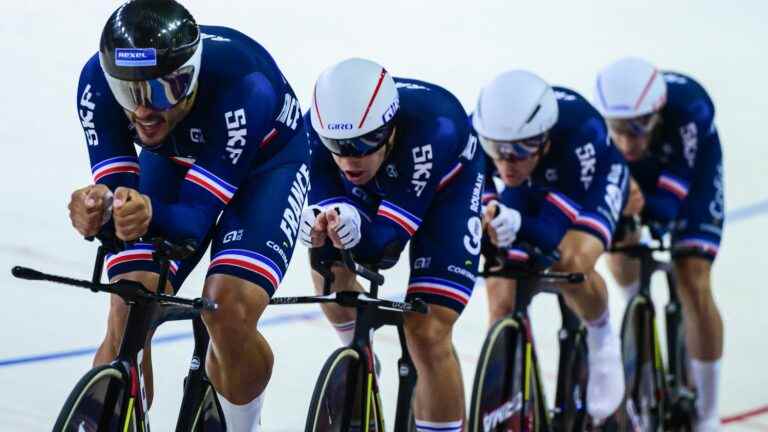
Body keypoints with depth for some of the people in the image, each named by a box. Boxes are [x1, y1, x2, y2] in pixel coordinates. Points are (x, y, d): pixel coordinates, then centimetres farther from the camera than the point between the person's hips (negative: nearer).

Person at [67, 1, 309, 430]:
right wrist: (100, 209, -50)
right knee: (127, 315, -16)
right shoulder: (98, 82, -30)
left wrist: (150, 215, -59)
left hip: (264, 162, -3)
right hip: (173, 158, 3)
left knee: (229, 311, -23)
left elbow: (196, 217, -37)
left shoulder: (245, 86, -40)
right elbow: (116, 189, -25)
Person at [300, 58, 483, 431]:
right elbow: (324, 205, -31)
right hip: (369, 190, 4)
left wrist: (356, 232, -61)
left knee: (428, 331, -16)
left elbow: (387, 240, -40)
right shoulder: (317, 127, -32)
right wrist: (319, 230, -54)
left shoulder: (432, 129, -42)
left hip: (444, 189, -4)